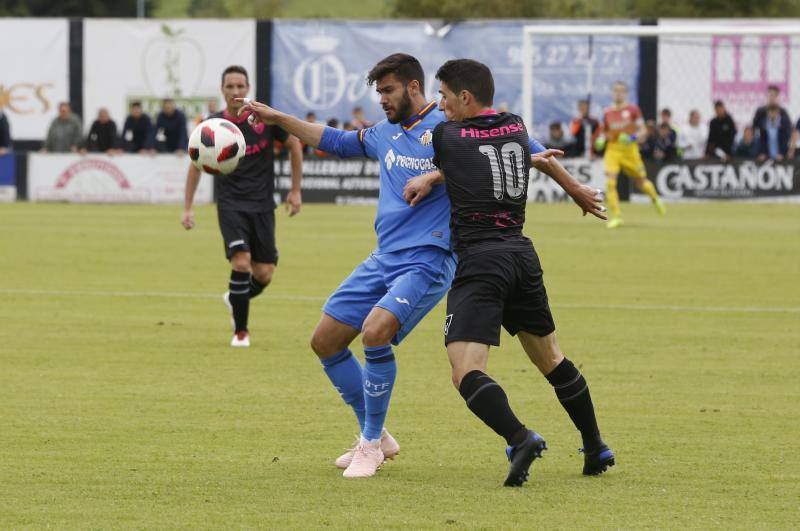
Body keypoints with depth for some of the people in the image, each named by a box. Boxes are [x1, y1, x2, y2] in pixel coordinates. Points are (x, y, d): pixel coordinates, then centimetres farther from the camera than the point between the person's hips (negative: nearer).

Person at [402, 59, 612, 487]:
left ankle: (521, 439, -35)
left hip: (479, 261, -6)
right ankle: (596, 450, 31)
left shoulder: (445, 136, 0)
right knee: (551, 359, 23)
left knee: (466, 374, -14)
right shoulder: (517, 129, 10)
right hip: (523, 258, 6)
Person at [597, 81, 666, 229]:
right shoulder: (607, 113, 5)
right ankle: (615, 216, -11)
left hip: (630, 150, -1)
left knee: (641, 182, 11)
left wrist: (632, 138, -21)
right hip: (613, 150, 1)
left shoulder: (633, 109, -3)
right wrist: (601, 140, -4)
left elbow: (643, 130, -3)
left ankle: (655, 199, 45)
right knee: (610, 182, -17)